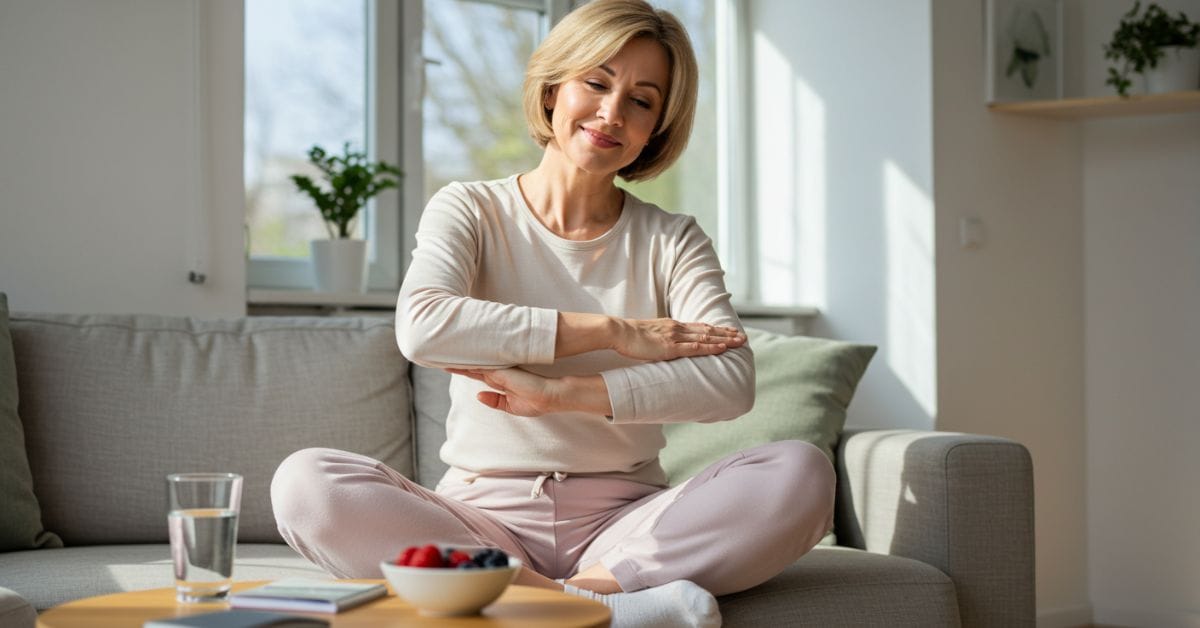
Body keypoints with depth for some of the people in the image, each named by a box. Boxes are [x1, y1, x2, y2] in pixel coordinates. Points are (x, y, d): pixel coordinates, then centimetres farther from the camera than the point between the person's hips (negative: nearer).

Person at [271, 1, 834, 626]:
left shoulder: (671, 242, 9)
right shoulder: (470, 211, 6)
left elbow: (731, 381, -10)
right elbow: (422, 327, -17)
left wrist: (559, 393, -20)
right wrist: (614, 331, -15)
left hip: (621, 523, 1)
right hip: (484, 516, 0)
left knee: (801, 473, -25)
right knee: (304, 483, -28)